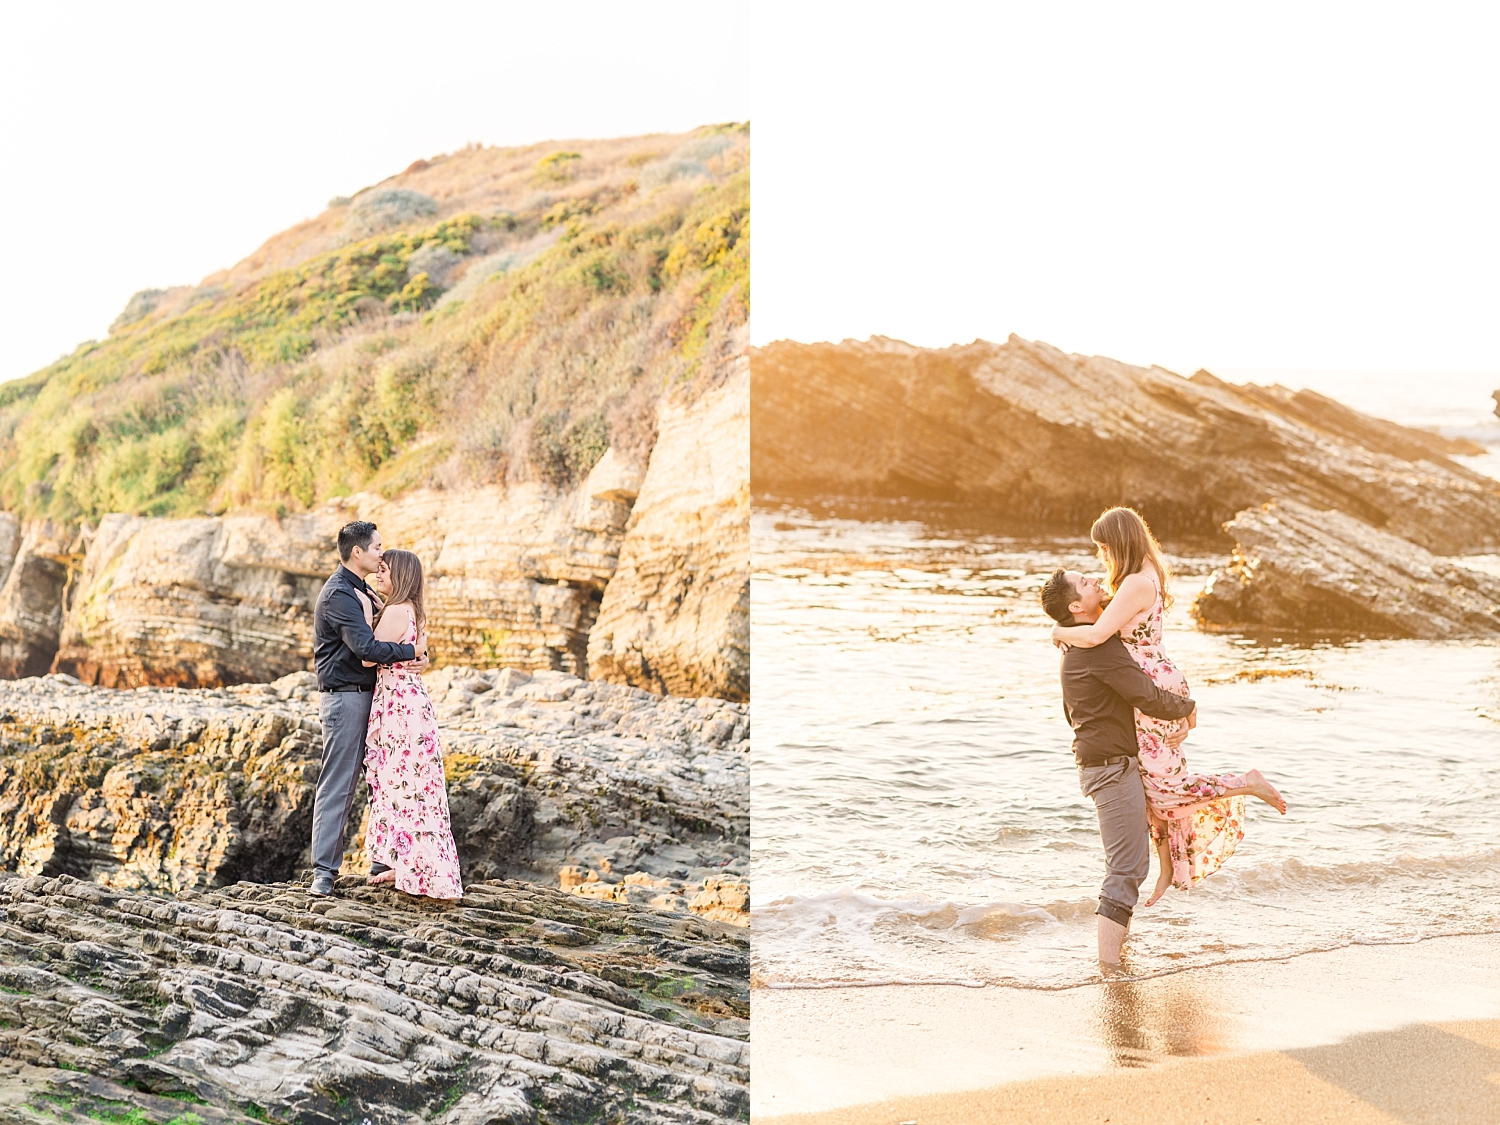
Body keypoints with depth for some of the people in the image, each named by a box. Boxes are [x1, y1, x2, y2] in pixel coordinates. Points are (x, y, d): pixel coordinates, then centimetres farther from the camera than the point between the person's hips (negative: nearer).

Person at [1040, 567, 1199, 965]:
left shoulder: (1074, 648, 15)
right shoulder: (1102, 647, -19)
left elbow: (1070, 712, 26)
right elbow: (1149, 698, -20)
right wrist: (1187, 706, -2)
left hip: (1096, 763, 10)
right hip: (1113, 767, -10)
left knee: (1135, 862, 18)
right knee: (1125, 868, -11)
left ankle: (1114, 949, 22)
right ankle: (1109, 963, -13)